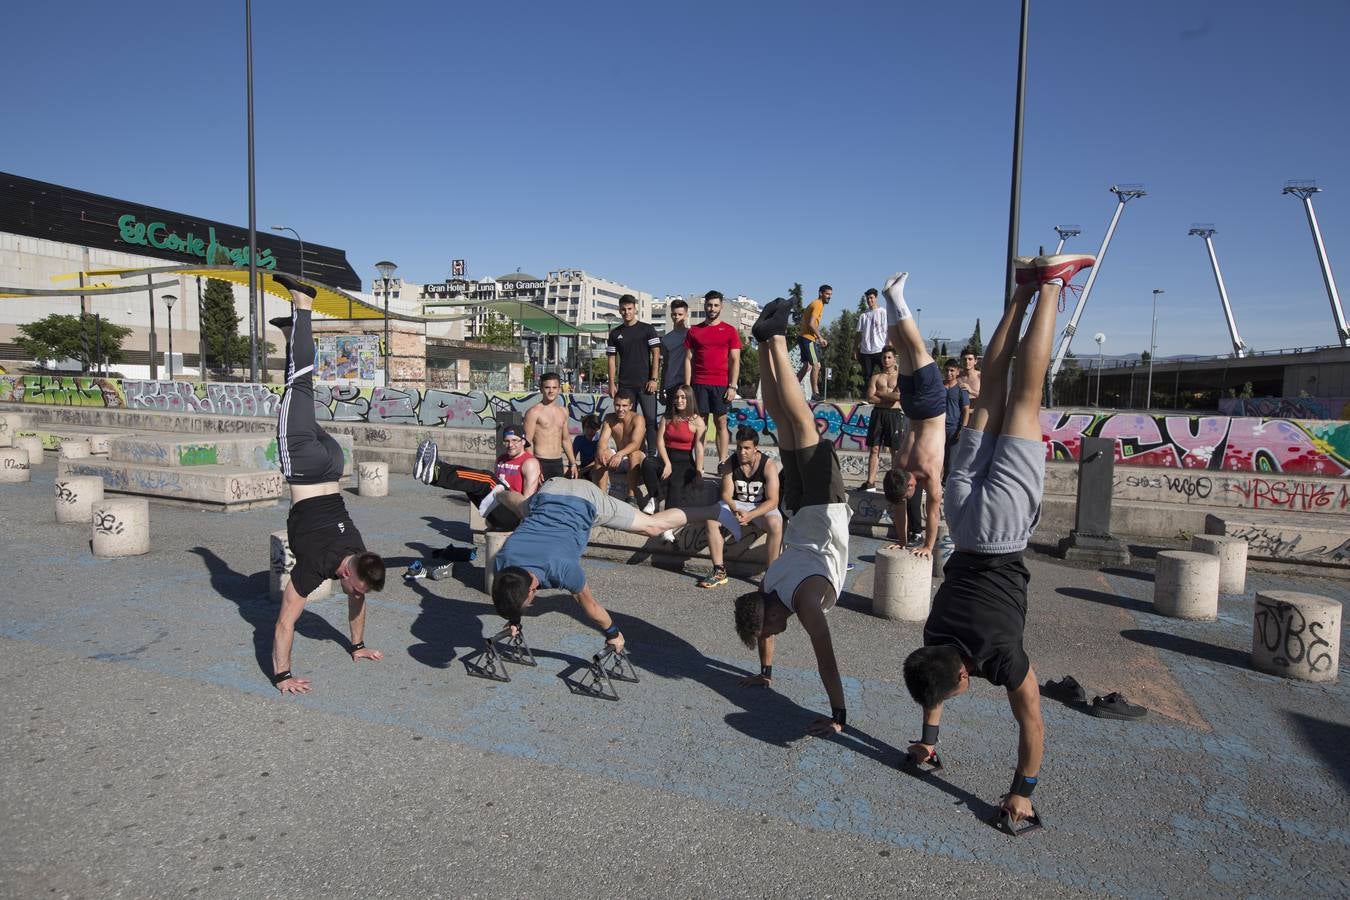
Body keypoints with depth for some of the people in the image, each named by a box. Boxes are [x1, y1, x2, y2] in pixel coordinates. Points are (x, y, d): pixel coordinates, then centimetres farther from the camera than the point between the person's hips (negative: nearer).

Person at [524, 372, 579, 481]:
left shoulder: (563, 411, 13)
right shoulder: (534, 412, -6)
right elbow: (528, 441, -11)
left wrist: (573, 463, 18)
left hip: (559, 463, 6)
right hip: (541, 463, -6)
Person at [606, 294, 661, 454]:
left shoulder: (647, 330, 3)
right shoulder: (615, 333, 11)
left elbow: (656, 354, -1)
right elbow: (612, 359, 11)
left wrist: (654, 379, -10)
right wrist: (612, 384, 3)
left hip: (645, 383, -3)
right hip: (625, 385, 3)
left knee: (650, 420, -6)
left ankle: (652, 454, -2)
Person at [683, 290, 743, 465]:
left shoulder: (730, 331, 5)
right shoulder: (694, 331, 10)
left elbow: (735, 360, 3)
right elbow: (689, 359, 9)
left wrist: (732, 386, -5)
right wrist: (687, 386, 2)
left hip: (722, 384, -1)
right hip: (699, 384, 1)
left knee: (721, 423, 3)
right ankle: (699, 466, 1)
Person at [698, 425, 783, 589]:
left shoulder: (768, 465, -15)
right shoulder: (730, 464, -6)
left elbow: (773, 500, -19)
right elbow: (726, 495, -8)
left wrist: (750, 515, -32)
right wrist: (736, 511, -30)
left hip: (763, 507, -3)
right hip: (737, 505, 3)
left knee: (775, 524, -36)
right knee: (711, 518, -24)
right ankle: (719, 571, -17)